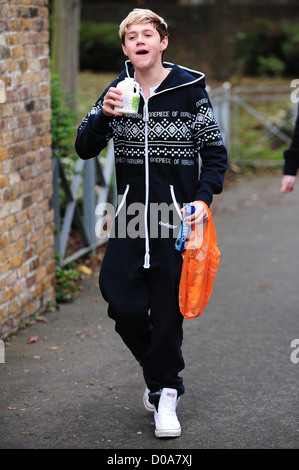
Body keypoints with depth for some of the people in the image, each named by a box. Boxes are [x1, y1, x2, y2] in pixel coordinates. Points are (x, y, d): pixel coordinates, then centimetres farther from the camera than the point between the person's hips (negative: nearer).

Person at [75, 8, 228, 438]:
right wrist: (104, 115, -15)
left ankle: (165, 394, 13)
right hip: (130, 216, 3)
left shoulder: (190, 89, -4)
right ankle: (161, 371, 27)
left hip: (177, 216, -3)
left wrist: (203, 199, -13)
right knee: (124, 306, 1)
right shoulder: (116, 91, 5)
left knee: (167, 307, -1)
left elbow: (215, 153, 1)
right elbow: (85, 149, 3)